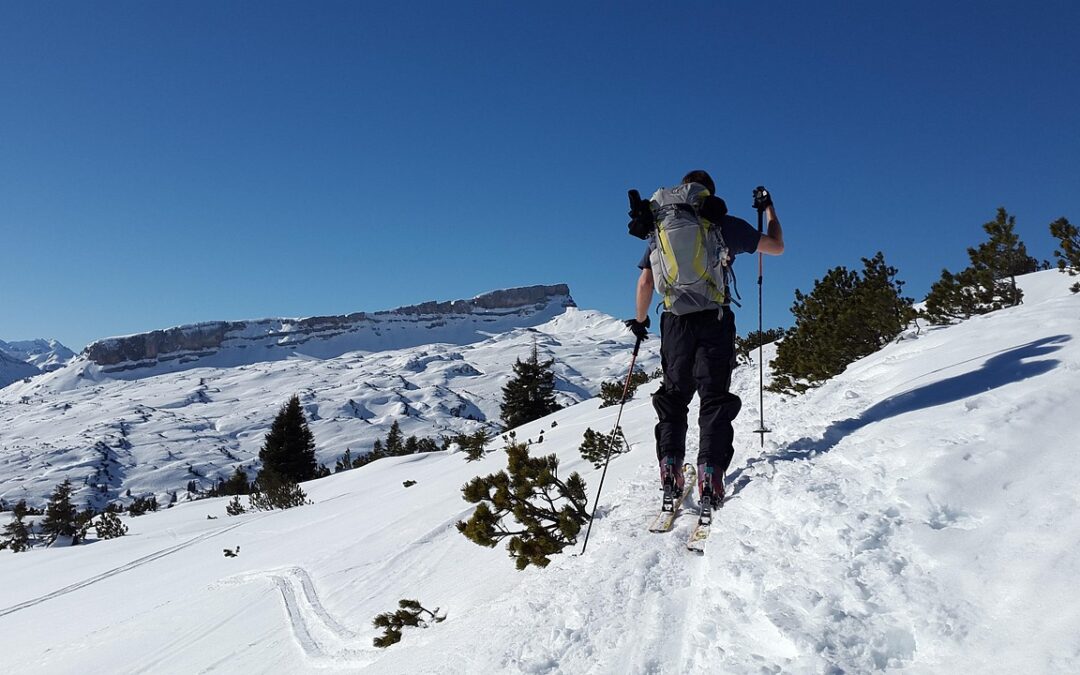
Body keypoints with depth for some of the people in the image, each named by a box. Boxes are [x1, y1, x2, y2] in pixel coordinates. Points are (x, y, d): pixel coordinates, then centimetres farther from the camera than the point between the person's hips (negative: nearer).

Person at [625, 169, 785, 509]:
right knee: (715, 396, 1)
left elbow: (645, 282, 5)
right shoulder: (728, 226, 4)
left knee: (674, 393, 14)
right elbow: (777, 247, 14)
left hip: (675, 322, 2)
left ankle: (670, 463, 5)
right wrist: (768, 208, 28)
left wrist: (640, 319, 19)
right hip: (715, 321, -2)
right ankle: (710, 470, -12)